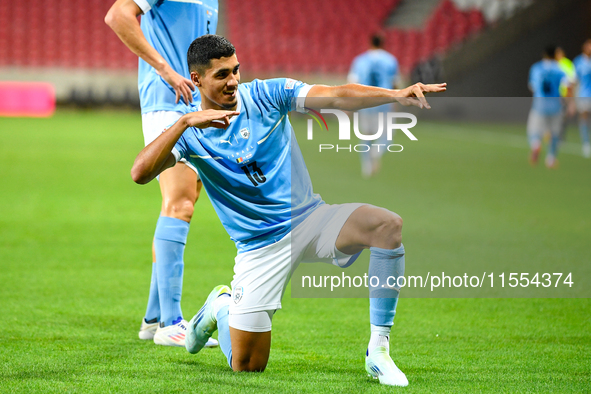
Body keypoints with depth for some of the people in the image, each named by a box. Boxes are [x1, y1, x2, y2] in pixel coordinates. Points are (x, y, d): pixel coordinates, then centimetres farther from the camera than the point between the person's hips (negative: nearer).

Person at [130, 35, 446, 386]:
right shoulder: (190, 133, -4)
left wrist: (396, 94, -29)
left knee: (390, 226, -29)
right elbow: (140, 173, -21)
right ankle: (221, 307, 30)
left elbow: (337, 97, -12)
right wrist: (186, 122, -29)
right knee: (247, 366, -6)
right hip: (260, 246, -2)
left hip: (310, 217, 2)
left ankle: (378, 351, -20)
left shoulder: (266, 94, -2)